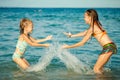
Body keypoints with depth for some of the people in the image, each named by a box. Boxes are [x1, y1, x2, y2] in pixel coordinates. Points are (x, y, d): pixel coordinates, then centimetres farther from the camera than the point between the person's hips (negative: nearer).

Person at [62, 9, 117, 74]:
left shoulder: (92, 28, -11)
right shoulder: (96, 25, 16)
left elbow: (82, 43, -6)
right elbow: (84, 33, 31)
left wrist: (68, 46, 2)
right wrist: (72, 35, 37)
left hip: (108, 47, -10)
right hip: (109, 47, 10)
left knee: (96, 69, -5)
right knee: (99, 68, 17)